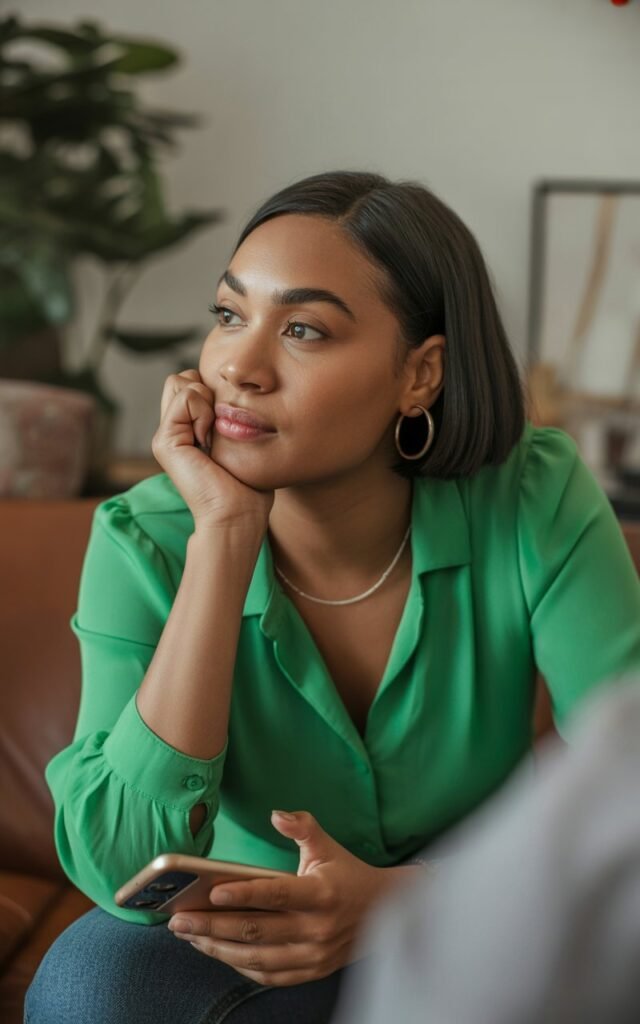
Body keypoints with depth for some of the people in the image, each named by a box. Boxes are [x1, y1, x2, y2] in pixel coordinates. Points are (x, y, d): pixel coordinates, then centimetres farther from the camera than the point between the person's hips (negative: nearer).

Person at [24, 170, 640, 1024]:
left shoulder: (537, 503, -20)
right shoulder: (145, 542, -19)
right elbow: (122, 871, -30)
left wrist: (395, 896, -35)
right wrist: (225, 535, -34)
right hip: (233, 941, 0)